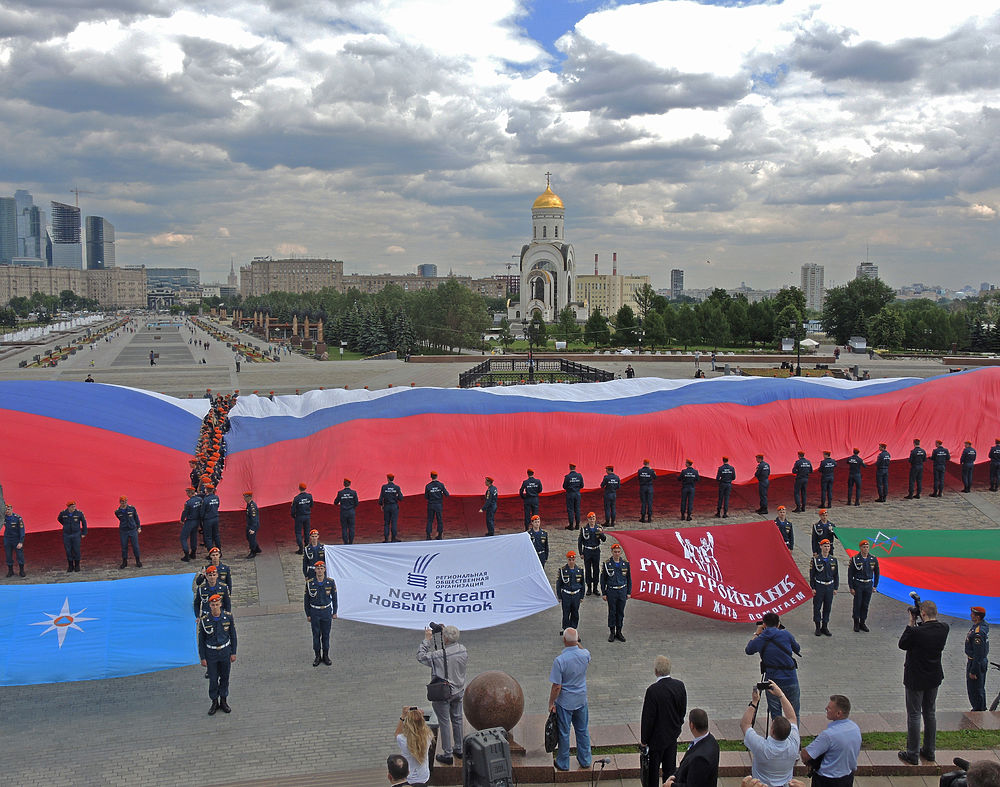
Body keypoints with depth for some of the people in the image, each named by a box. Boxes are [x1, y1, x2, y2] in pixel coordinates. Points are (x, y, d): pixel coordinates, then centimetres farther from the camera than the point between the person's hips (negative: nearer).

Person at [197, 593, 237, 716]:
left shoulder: (228, 616, -12)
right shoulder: (204, 620, -15)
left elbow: (233, 635, -1)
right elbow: (201, 639, -6)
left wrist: (233, 653, 0)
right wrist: (202, 658, -5)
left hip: (225, 651, 1)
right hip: (211, 653, -1)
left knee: (225, 677, 13)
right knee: (213, 679, 6)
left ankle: (223, 701, 30)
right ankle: (214, 702, 25)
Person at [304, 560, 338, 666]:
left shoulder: (330, 582, -6)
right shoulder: (309, 583, -8)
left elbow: (334, 598, 4)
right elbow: (306, 599, 0)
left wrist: (334, 612, 4)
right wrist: (308, 614, 0)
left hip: (327, 611, 0)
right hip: (314, 612, 0)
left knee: (326, 635, 7)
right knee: (316, 635, 6)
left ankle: (326, 656, 19)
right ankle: (317, 656, 18)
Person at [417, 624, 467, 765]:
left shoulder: (439, 656, -28)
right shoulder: (463, 650, -12)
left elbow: (420, 656, -16)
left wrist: (427, 639, -9)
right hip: (459, 691, 6)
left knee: (444, 723, 7)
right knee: (457, 719, 20)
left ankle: (447, 754, 14)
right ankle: (458, 748, 34)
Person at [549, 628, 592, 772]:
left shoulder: (560, 660, -26)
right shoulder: (585, 654, -12)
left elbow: (556, 687, -21)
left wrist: (551, 703, -8)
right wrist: (577, 642, 16)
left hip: (564, 702, -4)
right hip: (581, 700, 4)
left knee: (564, 733, 11)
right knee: (583, 731, 19)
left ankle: (563, 764, 24)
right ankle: (585, 761, 31)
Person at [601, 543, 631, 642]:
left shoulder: (625, 563, 2)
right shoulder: (607, 564, -4)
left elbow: (629, 579, 9)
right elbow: (603, 580, 1)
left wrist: (629, 592, 6)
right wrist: (603, 593, -2)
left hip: (622, 591, 2)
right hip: (611, 592, -2)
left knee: (620, 613, 7)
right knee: (612, 612, 3)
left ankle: (619, 632, 18)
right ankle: (612, 633, 13)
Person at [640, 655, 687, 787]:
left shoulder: (653, 690, -26)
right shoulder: (679, 686, -8)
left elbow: (648, 717, -20)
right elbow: (683, 710, 4)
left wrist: (644, 739, -9)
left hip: (657, 737, -6)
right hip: (673, 735, 6)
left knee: (652, 769, 10)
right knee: (670, 767, 18)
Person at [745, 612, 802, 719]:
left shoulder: (760, 639, -2)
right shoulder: (785, 634, -4)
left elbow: (748, 650, 16)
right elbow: (797, 649, 14)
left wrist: (756, 634, 24)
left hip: (772, 680, 0)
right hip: (791, 680, 0)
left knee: (775, 714, 9)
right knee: (794, 714, 12)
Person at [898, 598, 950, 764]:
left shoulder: (917, 631, -27)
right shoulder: (944, 629, -9)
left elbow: (902, 644, -10)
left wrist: (911, 623, -9)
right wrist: (917, 624, -2)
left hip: (916, 679, -6)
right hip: (934, 677, 6)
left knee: (914, 715, 5)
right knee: (929, 713, 19)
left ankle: (912, 754, 12)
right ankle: (929, 751, 29)